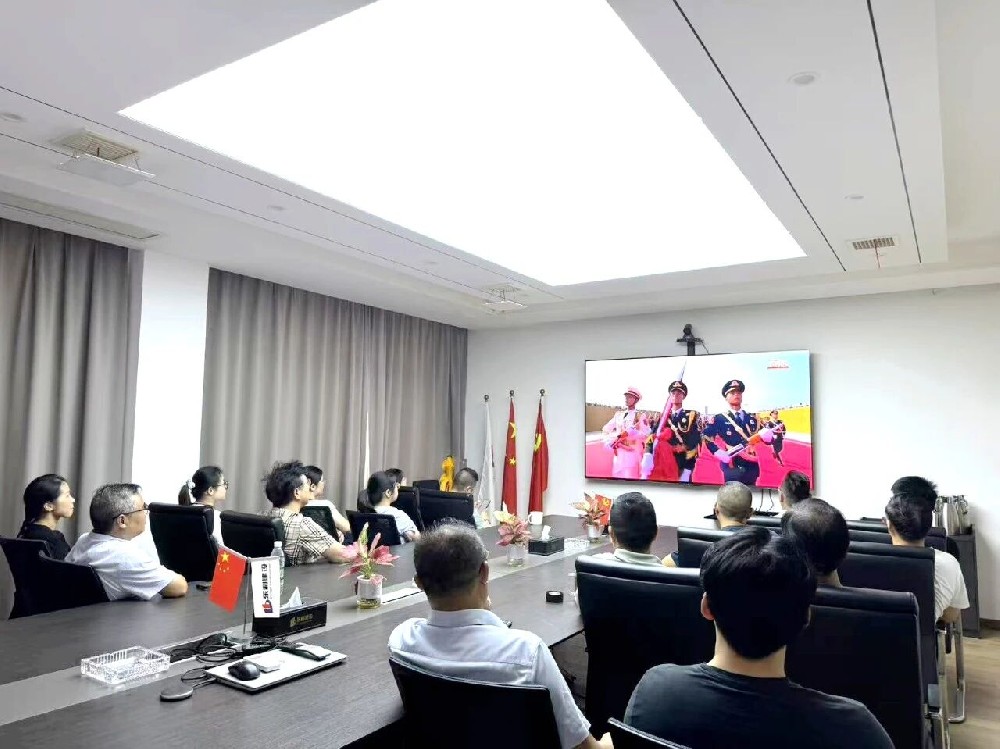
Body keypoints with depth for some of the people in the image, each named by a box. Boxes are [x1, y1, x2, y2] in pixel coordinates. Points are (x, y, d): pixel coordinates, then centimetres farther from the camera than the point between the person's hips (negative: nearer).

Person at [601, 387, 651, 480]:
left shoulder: (639, 416, 0)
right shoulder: (618, 415, 13)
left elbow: (645, 432, -14)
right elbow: (606, 429, 16)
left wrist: (628, 434, -16)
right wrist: (611, 442, 2)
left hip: (632, 451, -5)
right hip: (618, 452, 5)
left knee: (630, 476, -9)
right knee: (617, 475, 7)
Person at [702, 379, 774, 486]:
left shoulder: (752, 419, 16)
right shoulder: (719, 419, 3)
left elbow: (768, 438, 9)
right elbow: (707, 438, -5)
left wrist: (767, 435, -14)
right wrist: (719, 453, -16)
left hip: (752, 466, 4)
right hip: (732, 467, -4)